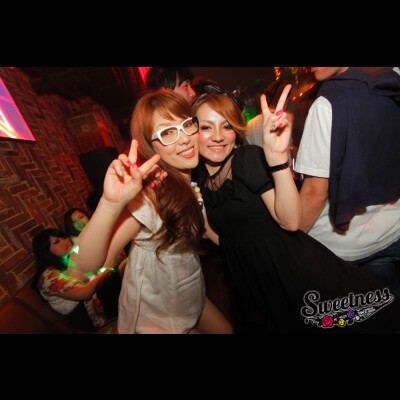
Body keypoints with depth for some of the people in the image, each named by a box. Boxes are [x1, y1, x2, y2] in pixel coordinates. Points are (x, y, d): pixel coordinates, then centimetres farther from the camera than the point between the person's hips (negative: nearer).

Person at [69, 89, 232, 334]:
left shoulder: (194, 179, -9)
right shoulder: (148, 193, -31)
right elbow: (87, 264, -36)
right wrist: (112, 203, -51)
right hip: (157, 317, -6)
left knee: (227, 329, 25)